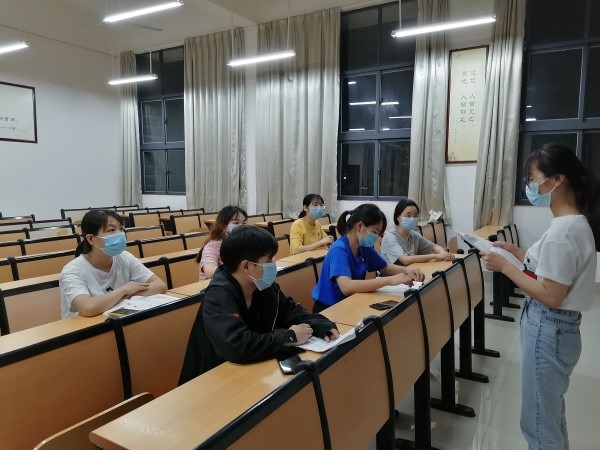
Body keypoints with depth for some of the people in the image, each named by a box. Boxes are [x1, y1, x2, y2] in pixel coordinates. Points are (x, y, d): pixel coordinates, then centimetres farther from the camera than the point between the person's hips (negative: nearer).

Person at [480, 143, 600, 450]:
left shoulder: (562, 232, -25)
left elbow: (551, 296, -24)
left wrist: (504, 266, -20)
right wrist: (515, 251, 7)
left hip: (547, 329, -10)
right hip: (555, 326, 10)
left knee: (539, 423, 8)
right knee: (551, 413, 27)